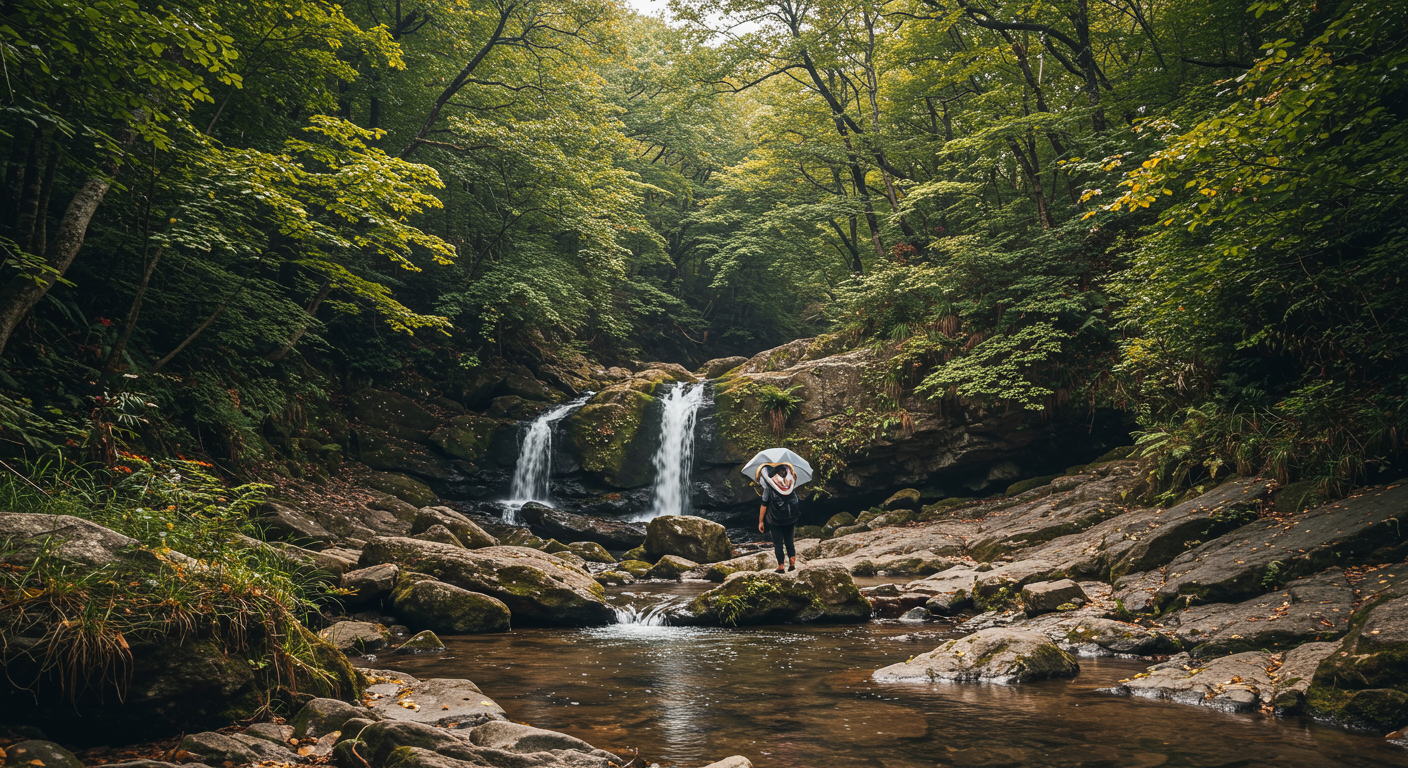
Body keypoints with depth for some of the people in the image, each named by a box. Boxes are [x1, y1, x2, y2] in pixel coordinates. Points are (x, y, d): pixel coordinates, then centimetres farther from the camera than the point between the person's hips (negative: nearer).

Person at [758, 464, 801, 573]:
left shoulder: (769, 486, -13)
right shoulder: (791, 483, -3)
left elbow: (764, 505, -10)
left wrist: (760, 521, -4)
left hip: (776, 520, -3)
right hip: (791, 519, 3)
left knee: (778, 543, 8)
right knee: (789, 541, 18)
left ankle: (780, 566, 10)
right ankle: (792, 563, 10)